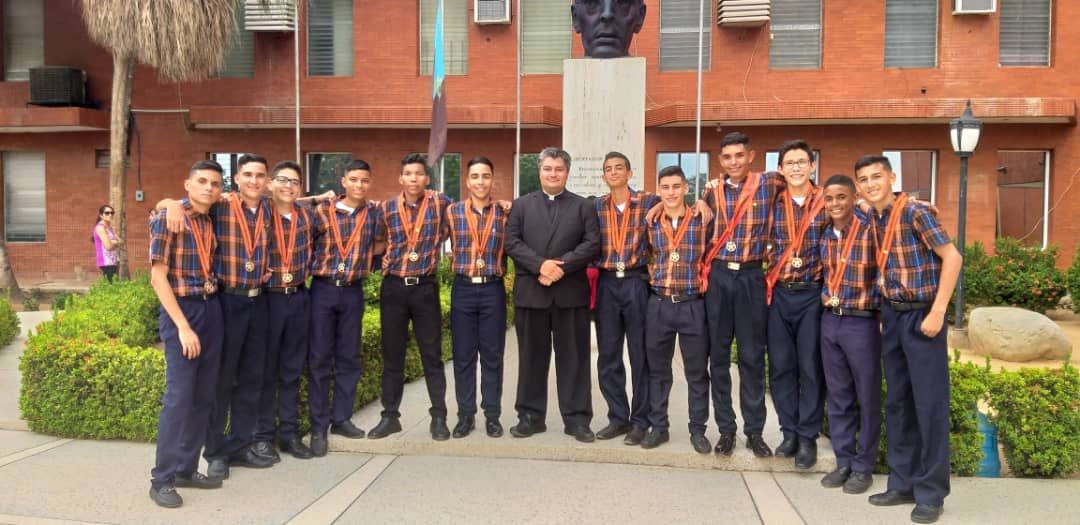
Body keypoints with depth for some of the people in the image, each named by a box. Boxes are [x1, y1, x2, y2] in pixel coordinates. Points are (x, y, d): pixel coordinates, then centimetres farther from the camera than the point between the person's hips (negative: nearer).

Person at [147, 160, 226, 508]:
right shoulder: (167, 219, -8)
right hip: (181, 310, -6)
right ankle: (161, 479, 3)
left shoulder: (213, 222, 10)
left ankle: (186, 469, 20)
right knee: (179, 395, -7)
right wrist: (183, 326, -17)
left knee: (204, 395, 9)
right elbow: (158, 276, -13)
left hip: (212, 309, 7)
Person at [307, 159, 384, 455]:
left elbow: (378, 245, 14)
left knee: (349, 358, 8)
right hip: (323, 289, -2)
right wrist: (314, 268, -5)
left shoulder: (374, 212, 2)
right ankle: (319, 426, 9)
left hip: (353, 292, 2)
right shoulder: (322, 212, -3)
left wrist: (363, 266, 2)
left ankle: (341, 418, 21)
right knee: (319, 358, 1)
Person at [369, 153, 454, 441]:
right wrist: (385, 262, 3)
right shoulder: (386, 207, 2)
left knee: (432, 354, 3)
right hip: (393, 287, 2)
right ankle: (390, 416, 18)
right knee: (392, 354, 8)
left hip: (425, 286, -1)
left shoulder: (440, 202, -2)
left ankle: (439, 417, 12)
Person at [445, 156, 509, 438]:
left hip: (493, 289, 0)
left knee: (492, 355, 5)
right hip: (463, 289, 1)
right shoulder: (452, 211, 4)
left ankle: (492, 415, 15)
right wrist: (458, 261, 2)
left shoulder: (505, 213, 2)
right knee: (463, 355, 5)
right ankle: (465, 414, 16)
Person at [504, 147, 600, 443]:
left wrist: (561, 266, -15)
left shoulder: (583, 206, 8)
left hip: (571, 293, -1)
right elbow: (511, 242, 0)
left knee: (573, 357, 3)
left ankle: (576, 419, 11)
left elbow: (592, 245, -3)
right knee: (532, 357, 8)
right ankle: (531, 416, 17)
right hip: (530, 292, 1)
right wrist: (540, 265, -15)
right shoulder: (522, 205, 11)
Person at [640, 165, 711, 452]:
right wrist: (656, 278, 9)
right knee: (657, 369, 9)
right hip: (658, 304, 3)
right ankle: (658, 427, 20)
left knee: (697, 371, 5)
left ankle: (698, 430, 17)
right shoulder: (651, 223, 6)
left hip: (693, 305, -2)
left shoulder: (702, 221, -2)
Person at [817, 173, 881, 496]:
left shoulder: (870, 231, -13)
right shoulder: (824, 235, 5)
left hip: (862, 323, -5)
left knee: (867, 397, 6)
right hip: (830, 321, 6)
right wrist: (825, 296, 10)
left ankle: (863, 466, 18)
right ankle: (844, 460, 24)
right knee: (838, 395, 12)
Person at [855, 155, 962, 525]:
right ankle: (903, 483, 23)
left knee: (929, 404, -1)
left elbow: (952, 257, -16)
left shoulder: (914, 212, -13)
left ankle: (931, 493, 10)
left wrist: (938, 311, -18)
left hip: (921, 315, -7)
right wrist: (884, 312, 8)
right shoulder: (872, 219, 8)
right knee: (897, 402, 12)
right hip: (891, 316, 7)